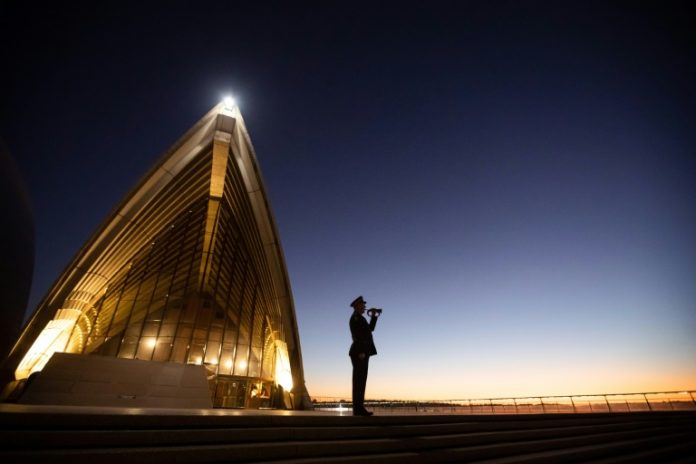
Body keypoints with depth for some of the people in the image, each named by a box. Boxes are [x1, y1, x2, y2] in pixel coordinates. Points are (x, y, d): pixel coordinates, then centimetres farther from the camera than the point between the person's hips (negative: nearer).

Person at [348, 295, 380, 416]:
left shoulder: (359, 318, 22)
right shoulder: (355, 317, -10)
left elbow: (370, 329, 23)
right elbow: (357, 336, -19)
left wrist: (374, 316, 16)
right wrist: (361, 351, -25)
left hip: (362, 352, 10)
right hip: (359, 352, -10)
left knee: (361, 380, 9)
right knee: (359, 380, -10)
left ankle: (359, 408, 12)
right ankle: (358, 408, -8)